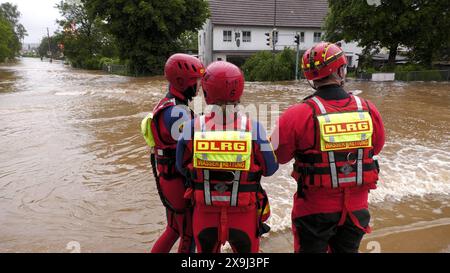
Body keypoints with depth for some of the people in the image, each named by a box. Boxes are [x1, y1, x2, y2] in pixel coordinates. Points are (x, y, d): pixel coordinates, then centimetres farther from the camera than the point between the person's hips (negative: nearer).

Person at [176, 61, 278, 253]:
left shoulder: (192, 128, -16)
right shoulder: (253, 128, -18)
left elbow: (182, 167, -1)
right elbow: (270, 169, -5)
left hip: (205, 215, 1)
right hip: (244, 215, -1)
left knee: (206, 249, 26)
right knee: (246, 249, 24)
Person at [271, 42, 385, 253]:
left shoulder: (299, 115, -24)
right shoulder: (369, 111, -11)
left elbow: (278, 155, -12)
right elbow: (376, 148, 5)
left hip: (315, 208, -3)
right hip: (356, 207, 3)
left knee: (311, 248, 20)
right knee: (348, 249, 27)